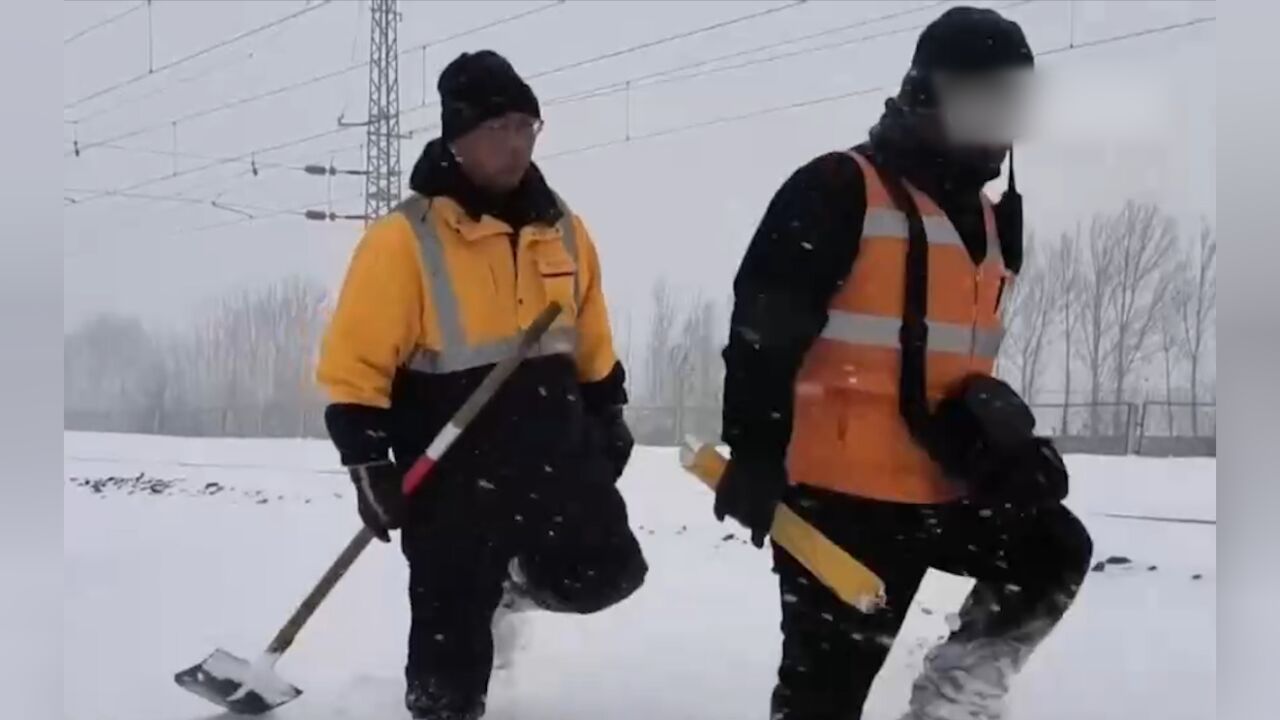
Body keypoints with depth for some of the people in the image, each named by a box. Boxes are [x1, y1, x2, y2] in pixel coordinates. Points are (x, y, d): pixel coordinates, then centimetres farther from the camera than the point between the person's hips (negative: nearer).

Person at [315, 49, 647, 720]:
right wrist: (369, 463, -16)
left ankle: (518, 575, 35)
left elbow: (591, 341, 17)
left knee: (604, 572, 6)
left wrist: (607, 412, 16)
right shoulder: (406, 238, -15)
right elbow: (355, 363, -13)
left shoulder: (562, 228, 5)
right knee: (453, 626, 2)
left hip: (556, 449, 5)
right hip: (453, 473, -5)